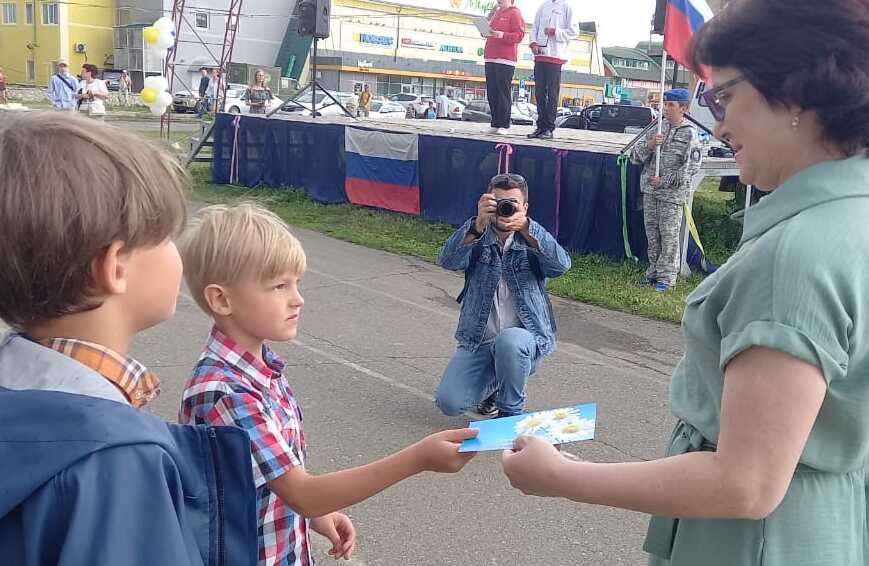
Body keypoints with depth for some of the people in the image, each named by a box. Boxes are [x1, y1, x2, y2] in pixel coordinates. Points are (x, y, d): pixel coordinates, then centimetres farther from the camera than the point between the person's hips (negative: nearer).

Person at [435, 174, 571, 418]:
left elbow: (562, 265, -23)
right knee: (449, 402, -14)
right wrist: (478, 223, -35)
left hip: (525, 338, -2)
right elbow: (448, 261, -19)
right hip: (477, 342, 2)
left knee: (509, 340, -38)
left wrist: (525, 228, -37)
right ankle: (493, 382, 21)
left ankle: (511, 412, -9)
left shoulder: (534, 242, -1)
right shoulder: (477, 240, 1)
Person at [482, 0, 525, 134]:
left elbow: (519, 35, -11)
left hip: (505, 60, -8)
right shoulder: (496, 13, 21)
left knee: (503, 93, -9)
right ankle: (495, 123, 10)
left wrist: (502, 35, -21)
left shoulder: (514, 13, -1)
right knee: (491, 93, 6)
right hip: (490, 58, 8)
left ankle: (504, 125, -9)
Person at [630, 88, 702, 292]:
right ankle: (654, 271, 21)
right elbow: (636, 155, 8)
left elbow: (692, 166, -10)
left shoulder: (689, 133, -4)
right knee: (652, 233, 10)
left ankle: (667, 277, 5)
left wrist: (665, 181, -14)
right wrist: (649, 145, -12)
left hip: (673, 193, -5)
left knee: (669, 235, -3)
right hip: (650, 190, 5)